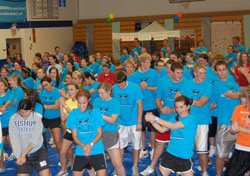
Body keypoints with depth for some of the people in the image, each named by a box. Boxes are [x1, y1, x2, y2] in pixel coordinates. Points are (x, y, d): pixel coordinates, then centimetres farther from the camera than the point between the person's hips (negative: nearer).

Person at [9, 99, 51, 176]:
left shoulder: (37, 118, -9)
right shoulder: (13, 119, -6)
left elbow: (35, 141, -13)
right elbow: (14, 140, -9)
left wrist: (23, 155, -18)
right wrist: (19, 156, -18)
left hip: (38, 151, -1)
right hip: (21, 153, 1)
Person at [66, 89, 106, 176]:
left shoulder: (95, 112, -4)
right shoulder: (73, 114, 0)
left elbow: (100, 133, -2)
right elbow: (74, 135, 1)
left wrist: (91, 144, -18)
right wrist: (83, 146, -18)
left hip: (97, 150, -1)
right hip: (80, 152, 2)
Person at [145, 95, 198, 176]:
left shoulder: (192, 119, -12)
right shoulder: (174, 119, 9)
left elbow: (173, 126, -20)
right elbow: (162, 129, 2)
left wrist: (156, 118, -21)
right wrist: (152, 121, -14)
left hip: (185, 157, -4)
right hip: (169, 154, 4)